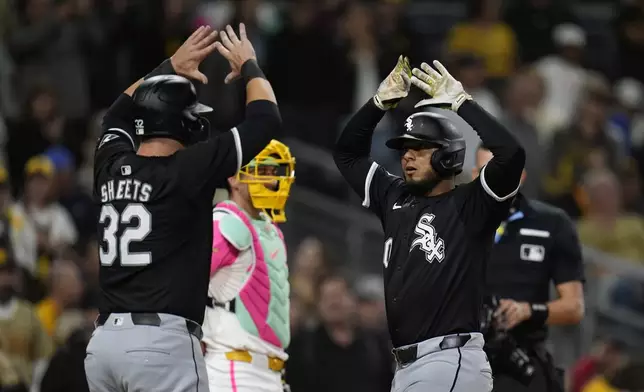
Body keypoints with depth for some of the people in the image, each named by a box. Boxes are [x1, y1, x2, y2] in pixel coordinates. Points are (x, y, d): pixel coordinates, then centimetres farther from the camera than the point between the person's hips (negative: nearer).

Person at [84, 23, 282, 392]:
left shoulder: (112, 169, 11)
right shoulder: (185, 171, -6)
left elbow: (118, 115, 36)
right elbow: (266, 118, -1)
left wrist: (171, 68, 38)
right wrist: (248, 66, 16)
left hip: (103, 342, 7)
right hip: (163, 343, -7)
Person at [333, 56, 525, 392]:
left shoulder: (469, 205, -2)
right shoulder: (395, 199, 18)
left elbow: (511, 154, -17)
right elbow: (347, 153, 26)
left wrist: (460, 101, -9)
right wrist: (383, 100, 13)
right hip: (405, 364, 7)